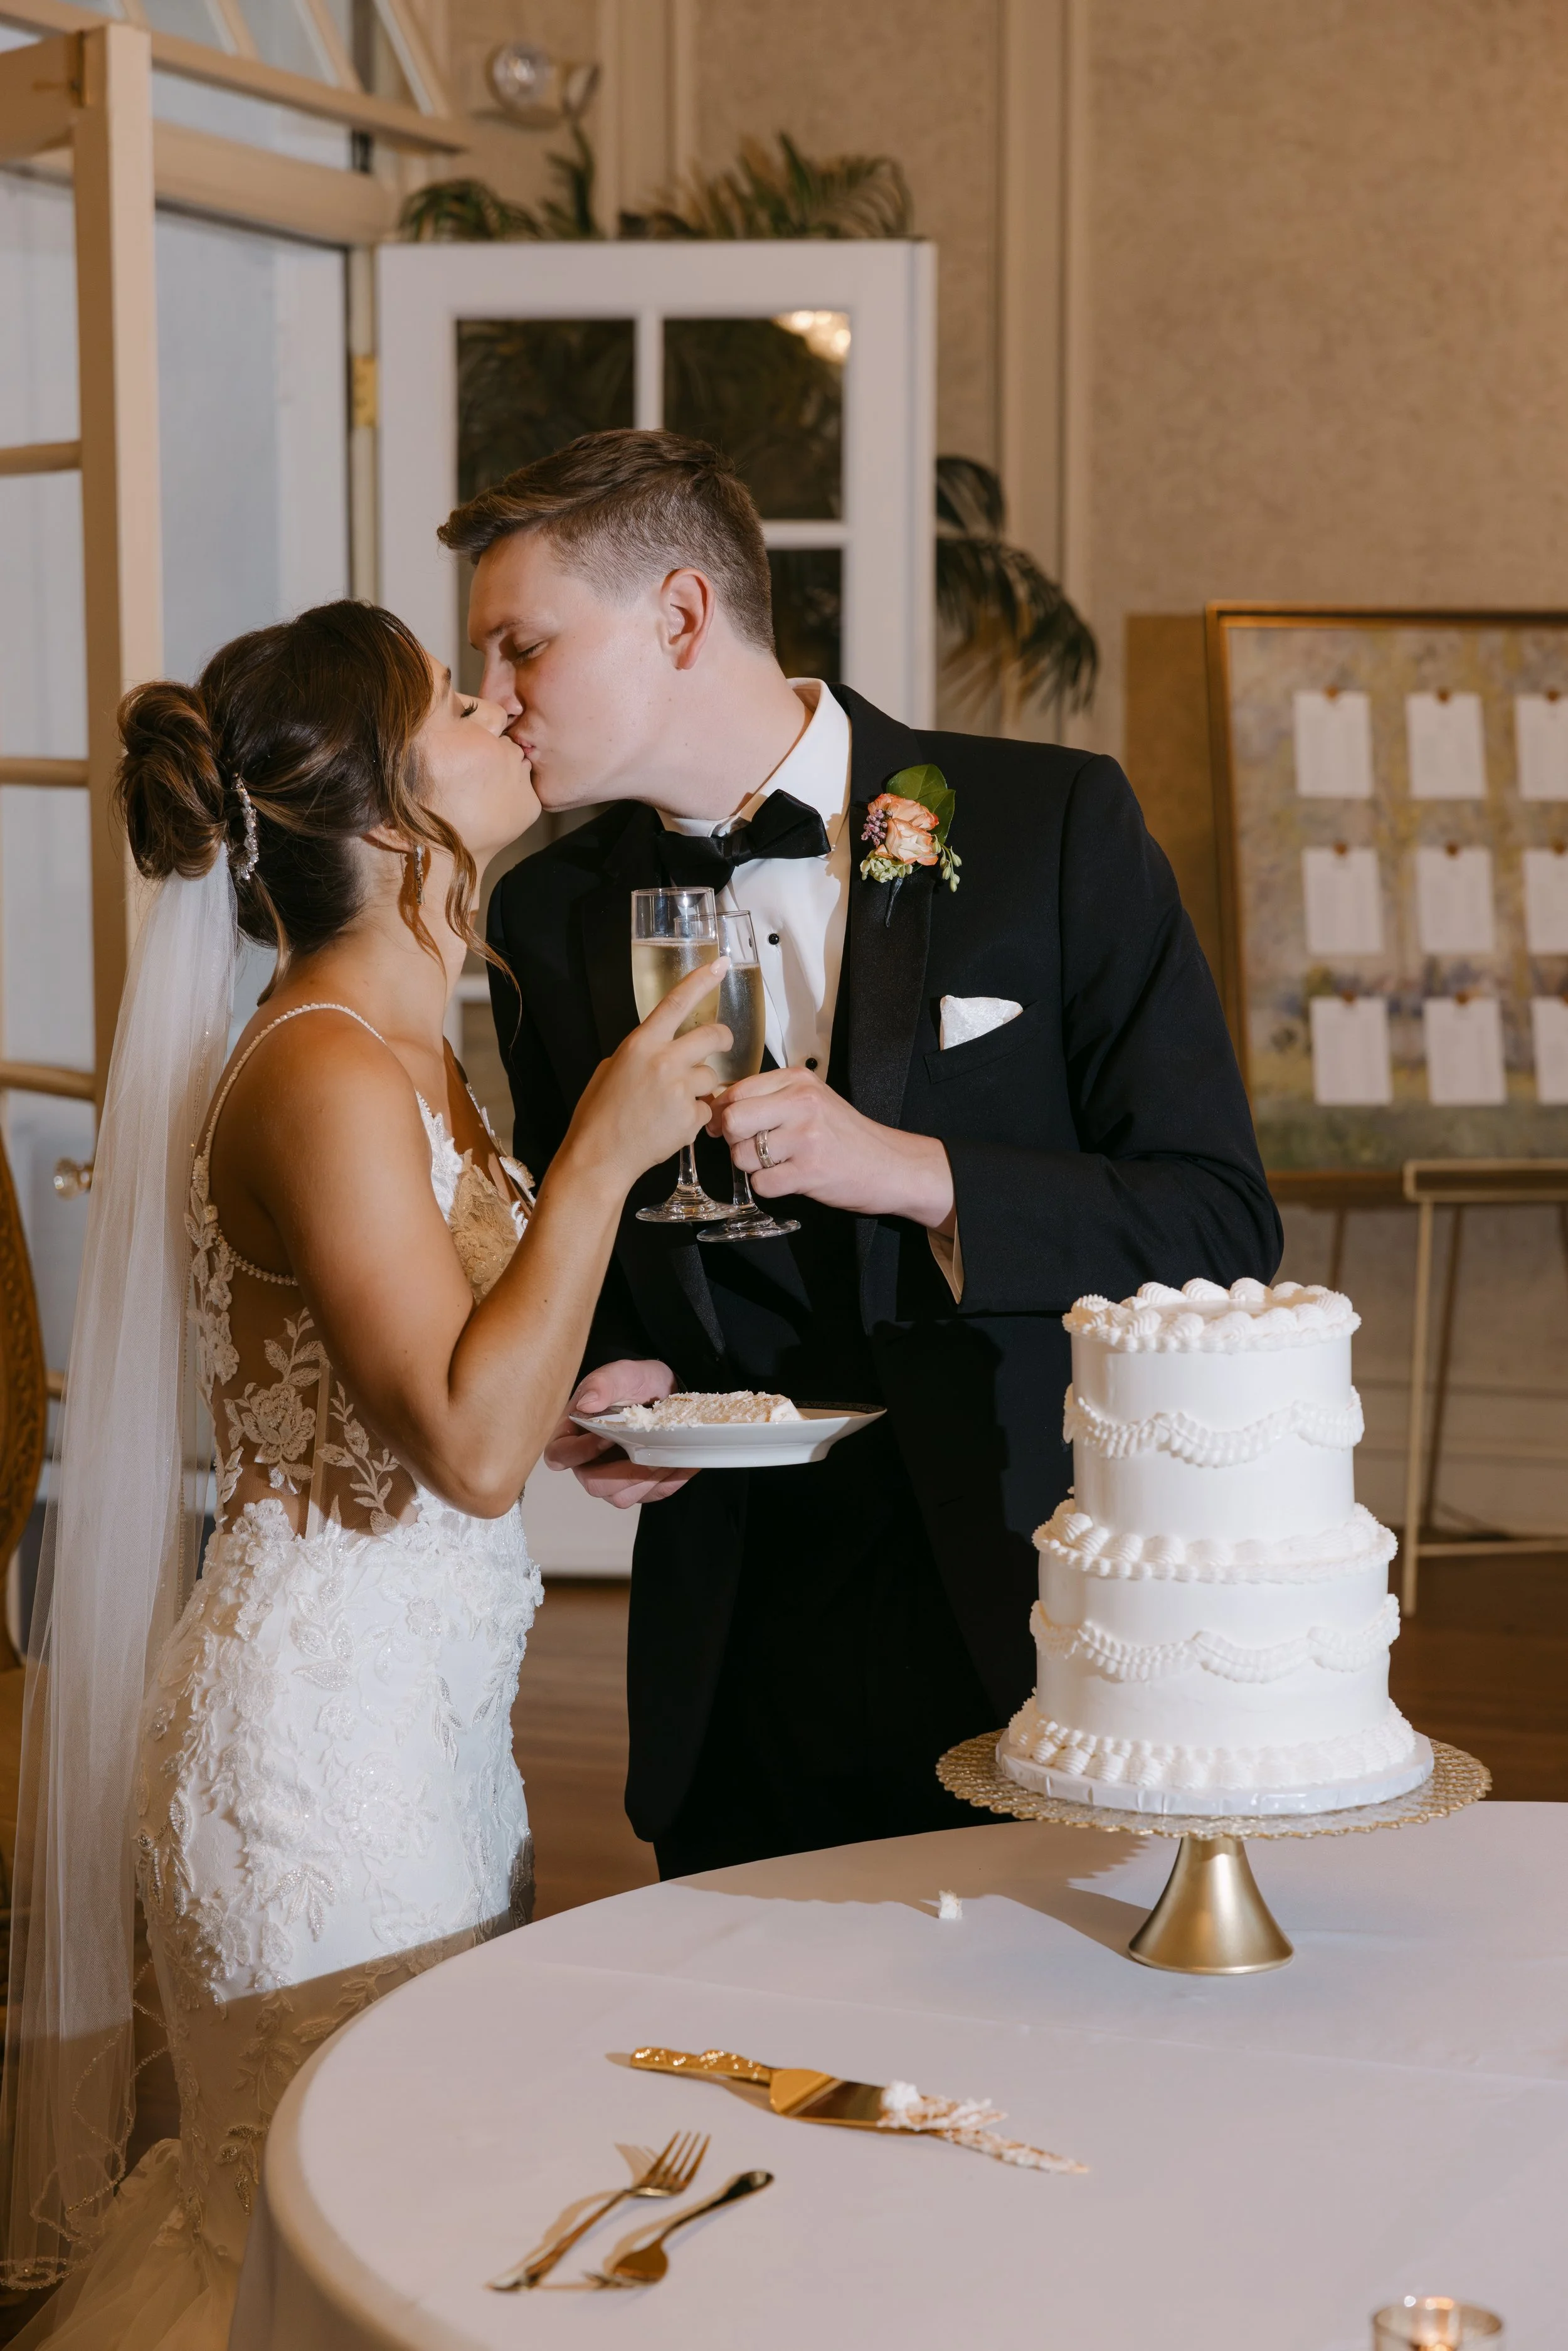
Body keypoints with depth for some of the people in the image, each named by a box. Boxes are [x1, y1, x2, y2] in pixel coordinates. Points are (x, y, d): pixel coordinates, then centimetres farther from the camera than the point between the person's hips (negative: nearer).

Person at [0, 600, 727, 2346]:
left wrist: (575, 1406, 8)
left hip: (423, 1721, 10)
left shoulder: (406, 1056, 11)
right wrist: (605, 1150, -20)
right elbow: (468, 1445, -25)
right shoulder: (324, 1072, -19)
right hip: (326, 1730, -10)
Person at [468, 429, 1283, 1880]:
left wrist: (914, 1171, -21)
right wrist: (612, 1385, -5)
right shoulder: (551, 919, 5)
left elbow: (1223, 1222, -9)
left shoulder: (1057, 825, -7)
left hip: (1036, 1618, -2)